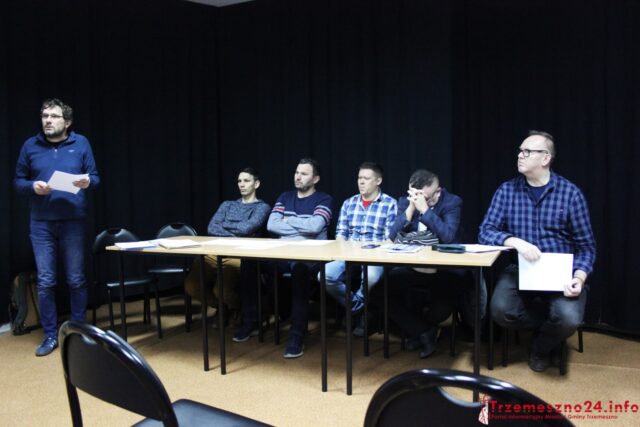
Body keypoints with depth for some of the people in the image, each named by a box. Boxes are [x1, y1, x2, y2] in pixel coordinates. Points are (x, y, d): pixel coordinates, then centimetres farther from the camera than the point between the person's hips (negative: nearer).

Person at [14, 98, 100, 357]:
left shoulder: (81, 143, 3)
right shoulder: (30, 146, 5)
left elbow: (95, 178, 5)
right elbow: (18, 182, 9)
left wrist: (87, 182, -18)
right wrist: (33, 186, -13)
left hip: (74, 222, -1)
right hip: (41, 224, 1)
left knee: (76, 280, 6)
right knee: (45, 282, 4)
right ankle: (50, 336, 17)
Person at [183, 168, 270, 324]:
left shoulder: (262, 207, 10)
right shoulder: (227, 204, 25)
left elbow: (247, 228, -9)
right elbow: (211, 228, 8)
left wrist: (224, 225, 6)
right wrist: (237, 234, -5)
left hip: (239, 256, -5)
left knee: (221, 290, -31)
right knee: (191, 286, -18)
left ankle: (237, 308, 9)